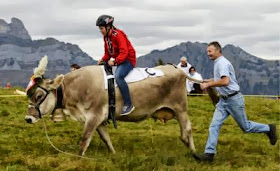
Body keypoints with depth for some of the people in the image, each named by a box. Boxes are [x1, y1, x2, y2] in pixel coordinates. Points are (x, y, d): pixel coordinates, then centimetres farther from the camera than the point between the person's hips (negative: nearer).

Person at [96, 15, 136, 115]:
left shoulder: (118, 35, -18)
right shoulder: (106, 37, 9)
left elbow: (124, 52, -25)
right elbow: (108, 53, 17)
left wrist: (115, 61, -34)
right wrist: (103, 59, -1)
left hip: (128, 59, -10)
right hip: (117, 60, 10)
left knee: (118, 76, -32)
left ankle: (128, 104, -30)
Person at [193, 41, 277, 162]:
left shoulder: (222, 63, -19)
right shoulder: (218, 63, 12)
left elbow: (225, 81, -32)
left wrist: (208, 85, -26)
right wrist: (209, 81, 17)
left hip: (233, 99, -9)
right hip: (223, 100, 9)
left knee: (245, 127, 5)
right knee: (214, 125, -3)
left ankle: (269, 129, 27)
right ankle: (209, 153, -7)